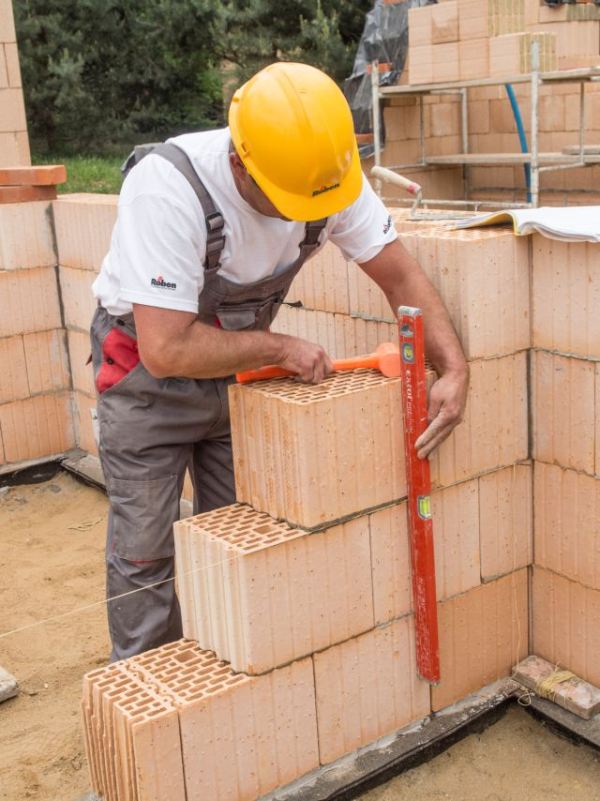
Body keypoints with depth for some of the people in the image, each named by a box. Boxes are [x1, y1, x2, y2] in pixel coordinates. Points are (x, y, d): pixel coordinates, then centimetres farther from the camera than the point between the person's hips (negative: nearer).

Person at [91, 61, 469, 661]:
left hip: (238, 360, 5)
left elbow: (402, 278, -11)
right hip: (147, 368, -4)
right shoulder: (166, 189, -35)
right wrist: (281, 348, -27)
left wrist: (454, 370, -24)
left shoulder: (330, 175, -20)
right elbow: (167, 351, -38)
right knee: (144, 551, -1)